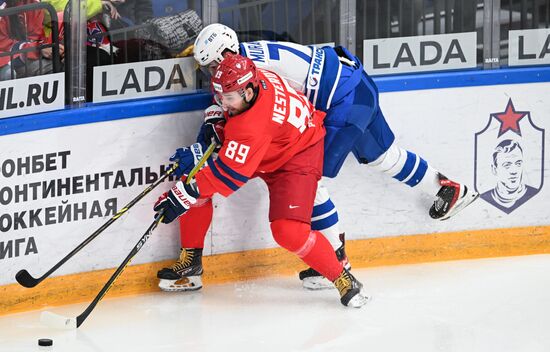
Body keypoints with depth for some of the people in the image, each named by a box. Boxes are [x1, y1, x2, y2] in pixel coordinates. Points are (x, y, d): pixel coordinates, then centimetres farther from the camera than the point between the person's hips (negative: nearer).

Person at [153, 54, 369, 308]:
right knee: (193, 176, -4)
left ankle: (342, 279, -1)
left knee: (287, 230, -25)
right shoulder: (244, 79, -20)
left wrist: (183, 196, -36)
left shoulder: (252, 125, -41)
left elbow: (228, 175, -38)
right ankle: (190, 262, 10)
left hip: (296, 156, -9)